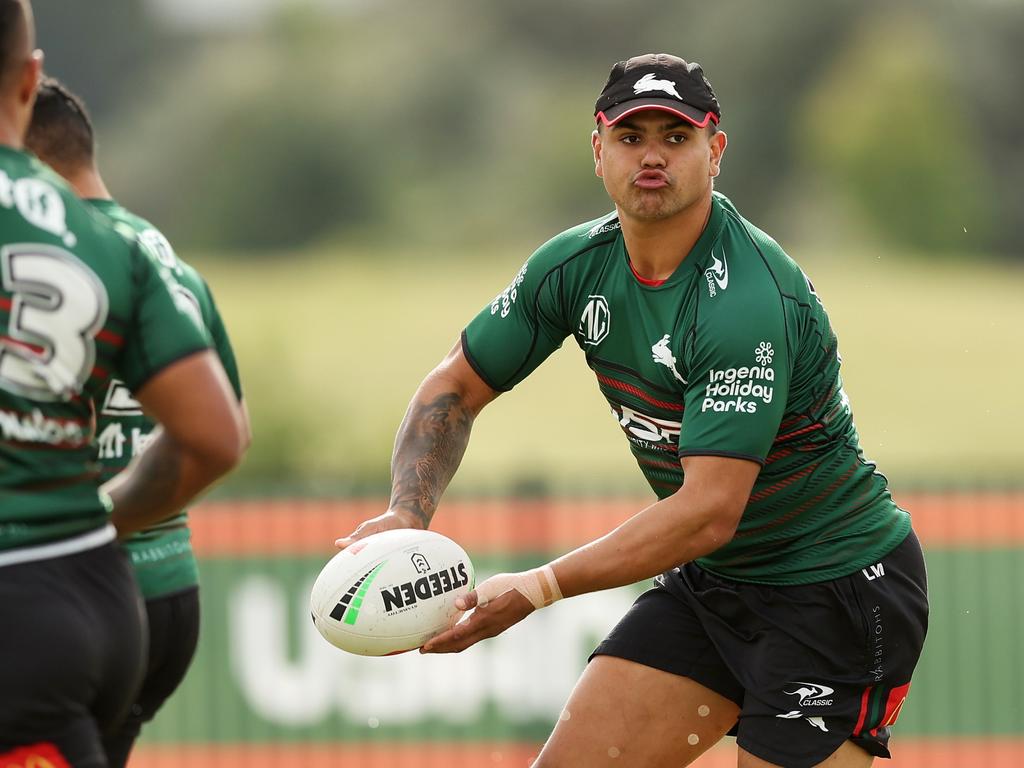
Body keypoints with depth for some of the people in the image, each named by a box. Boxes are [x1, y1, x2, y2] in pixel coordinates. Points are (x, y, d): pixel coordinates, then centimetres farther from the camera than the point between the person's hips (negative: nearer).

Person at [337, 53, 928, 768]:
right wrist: (407, 513, -11)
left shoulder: (749, 299, -27)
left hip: (838, 588, -7)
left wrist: (541, 588, -31)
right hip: (710, 581, 7)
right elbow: (455, 388, 8)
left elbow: (709, 512, -31)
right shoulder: (575, 266, -4)